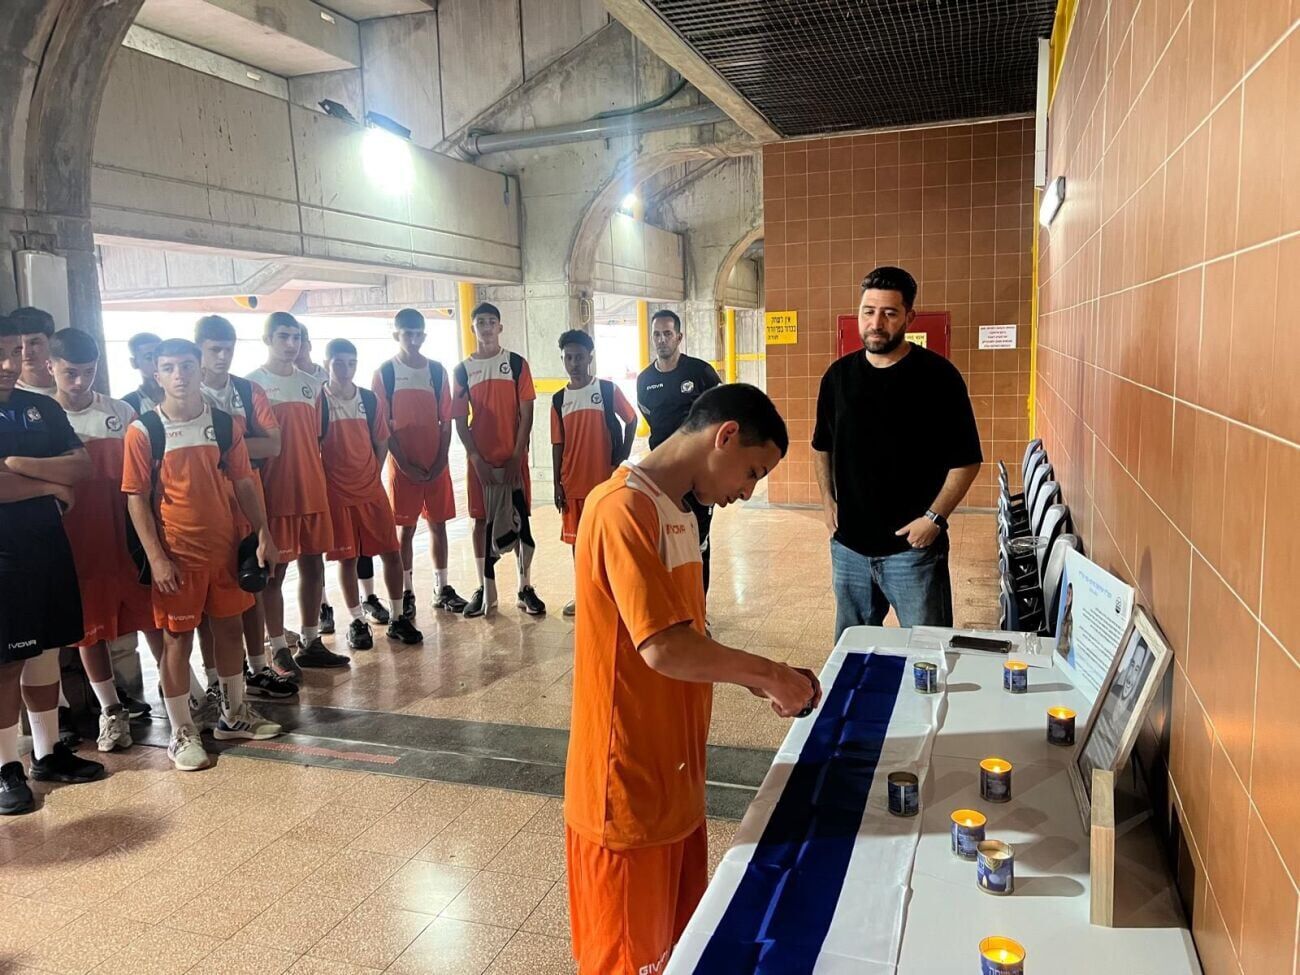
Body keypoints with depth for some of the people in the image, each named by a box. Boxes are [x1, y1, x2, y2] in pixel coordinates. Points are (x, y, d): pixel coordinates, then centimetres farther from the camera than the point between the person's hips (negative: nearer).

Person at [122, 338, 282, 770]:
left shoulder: (224, 423, 2)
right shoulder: (143, 431, -8)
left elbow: (244, 483, 6)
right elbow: (136, 499, -8)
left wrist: (263, 534, 1)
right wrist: (156, 557, -13)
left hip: (225, 547, 4)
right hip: (176, 554, -4)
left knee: (230, 628, 14)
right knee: (177, 639, 4)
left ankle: (234, 714, 32)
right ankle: (181, 733, 18)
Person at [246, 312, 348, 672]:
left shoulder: (311, 385, 13)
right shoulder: (252, 384, -3)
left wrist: (318, 481, 13)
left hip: (313, 491, 5)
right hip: (276, 494, -5)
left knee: (313, 565, 10)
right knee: (275, 571, 1)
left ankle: (311, 643, 21)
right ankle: (279, 651, 10)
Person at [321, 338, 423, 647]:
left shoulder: (372, 400, 3)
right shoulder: (318, 401, -6)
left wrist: (372, 476, 4)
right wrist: (325, 482, -4)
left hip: (372, 490, 3)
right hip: (336, 493, -3)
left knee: (391, 553, 3)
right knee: (347, 558, 5)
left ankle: (398, 618, 15)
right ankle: (357, 622, 18)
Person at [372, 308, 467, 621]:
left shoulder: (437, 371, 5)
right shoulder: (384, 373, -3)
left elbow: (446, 421, 4)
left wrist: (441, 461, -5)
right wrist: (405, 464, -11)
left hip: (436, 464, 3)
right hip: (403, 465, -3)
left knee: (438, 525, 8)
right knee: (406, 529, 3)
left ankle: (442, 589, 18)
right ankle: (407, 593, 12)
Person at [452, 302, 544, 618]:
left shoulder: (517, 364, 1)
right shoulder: (463, 370, 4)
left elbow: (526, 413, -3)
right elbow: (460, 420, 2)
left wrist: (517, 456, -9)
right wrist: (476, 459, -8)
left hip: (513, 458, -1)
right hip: (480, 460, 1)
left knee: (520, 520, 2)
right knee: (482, 521, 6)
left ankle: (525, 587, 11)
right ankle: (486, 590, 15)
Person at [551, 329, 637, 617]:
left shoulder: (608, 390, -3)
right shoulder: (559, 399, 5)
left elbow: (631, 420, 5)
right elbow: (557, 445, 7)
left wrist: (623, 459, -3)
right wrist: (557, 484, 3)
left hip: (606, 479, -3)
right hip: (573, 483, 3)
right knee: (577, 538, 11)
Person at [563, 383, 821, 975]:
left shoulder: (676, 512, 10)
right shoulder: (623, 508, -22)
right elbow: (665, 648, -28)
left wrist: (759, 682, 3)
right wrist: (769, 673, -15)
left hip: (673, 780, 9)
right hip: (629, 791, -9)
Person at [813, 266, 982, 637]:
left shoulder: (937, 376, -9)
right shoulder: (838, 375, 4)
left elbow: (966, 460, -8)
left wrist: (935, 517, -15)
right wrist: (827, 499, 8)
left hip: (912, 547, -4)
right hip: (848, 544, 4)